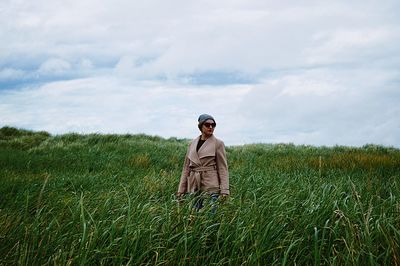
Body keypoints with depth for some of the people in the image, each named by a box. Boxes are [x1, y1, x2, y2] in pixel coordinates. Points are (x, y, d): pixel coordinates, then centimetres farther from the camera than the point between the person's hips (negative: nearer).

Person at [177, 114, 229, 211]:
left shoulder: (218, 143, 0)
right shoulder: (192, 144, 12)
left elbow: (223, 168, -3)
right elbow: (186, 167, 14)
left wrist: (224, 191, -11)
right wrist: (181, 190, 9)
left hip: (210, 185, -4)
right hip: (193, 187, 4)